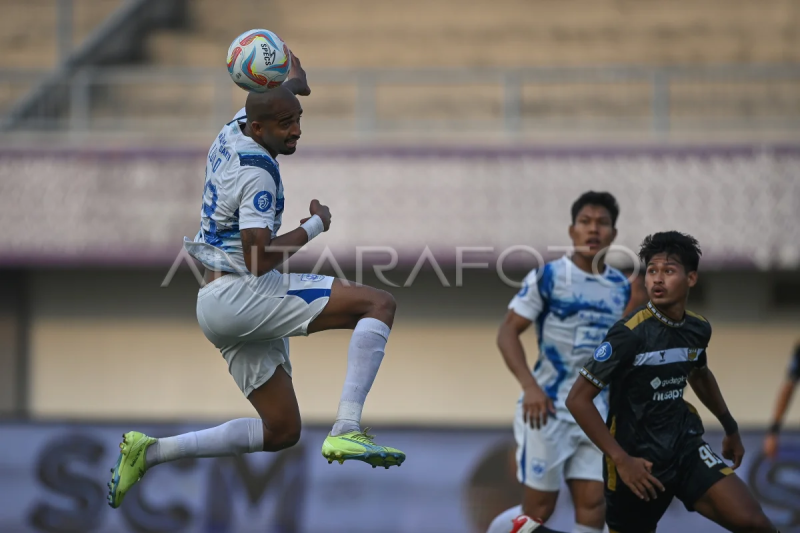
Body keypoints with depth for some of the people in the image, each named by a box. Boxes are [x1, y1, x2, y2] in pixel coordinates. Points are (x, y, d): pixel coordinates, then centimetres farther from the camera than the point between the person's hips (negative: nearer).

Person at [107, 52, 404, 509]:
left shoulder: (233, 132, 10)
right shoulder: (257, 170, -18)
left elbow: (282, 95, 34)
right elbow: (259, 260, -22)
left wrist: (294, 82, 48)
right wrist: (314, 227, -11)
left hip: (218, 304, 10)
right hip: (240, 295, -10)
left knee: (282, 431, 15)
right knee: (379, 304, -15)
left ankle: (151, 452, 14)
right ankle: (347, 431, -27)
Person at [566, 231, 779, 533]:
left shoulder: (698, 329, 1)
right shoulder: (629, 334, -19)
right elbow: (578, 399, -17)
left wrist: (730, 428, 34)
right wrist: (621, 459, -21)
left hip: (685, 446, 5)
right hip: (637, 462, -5)